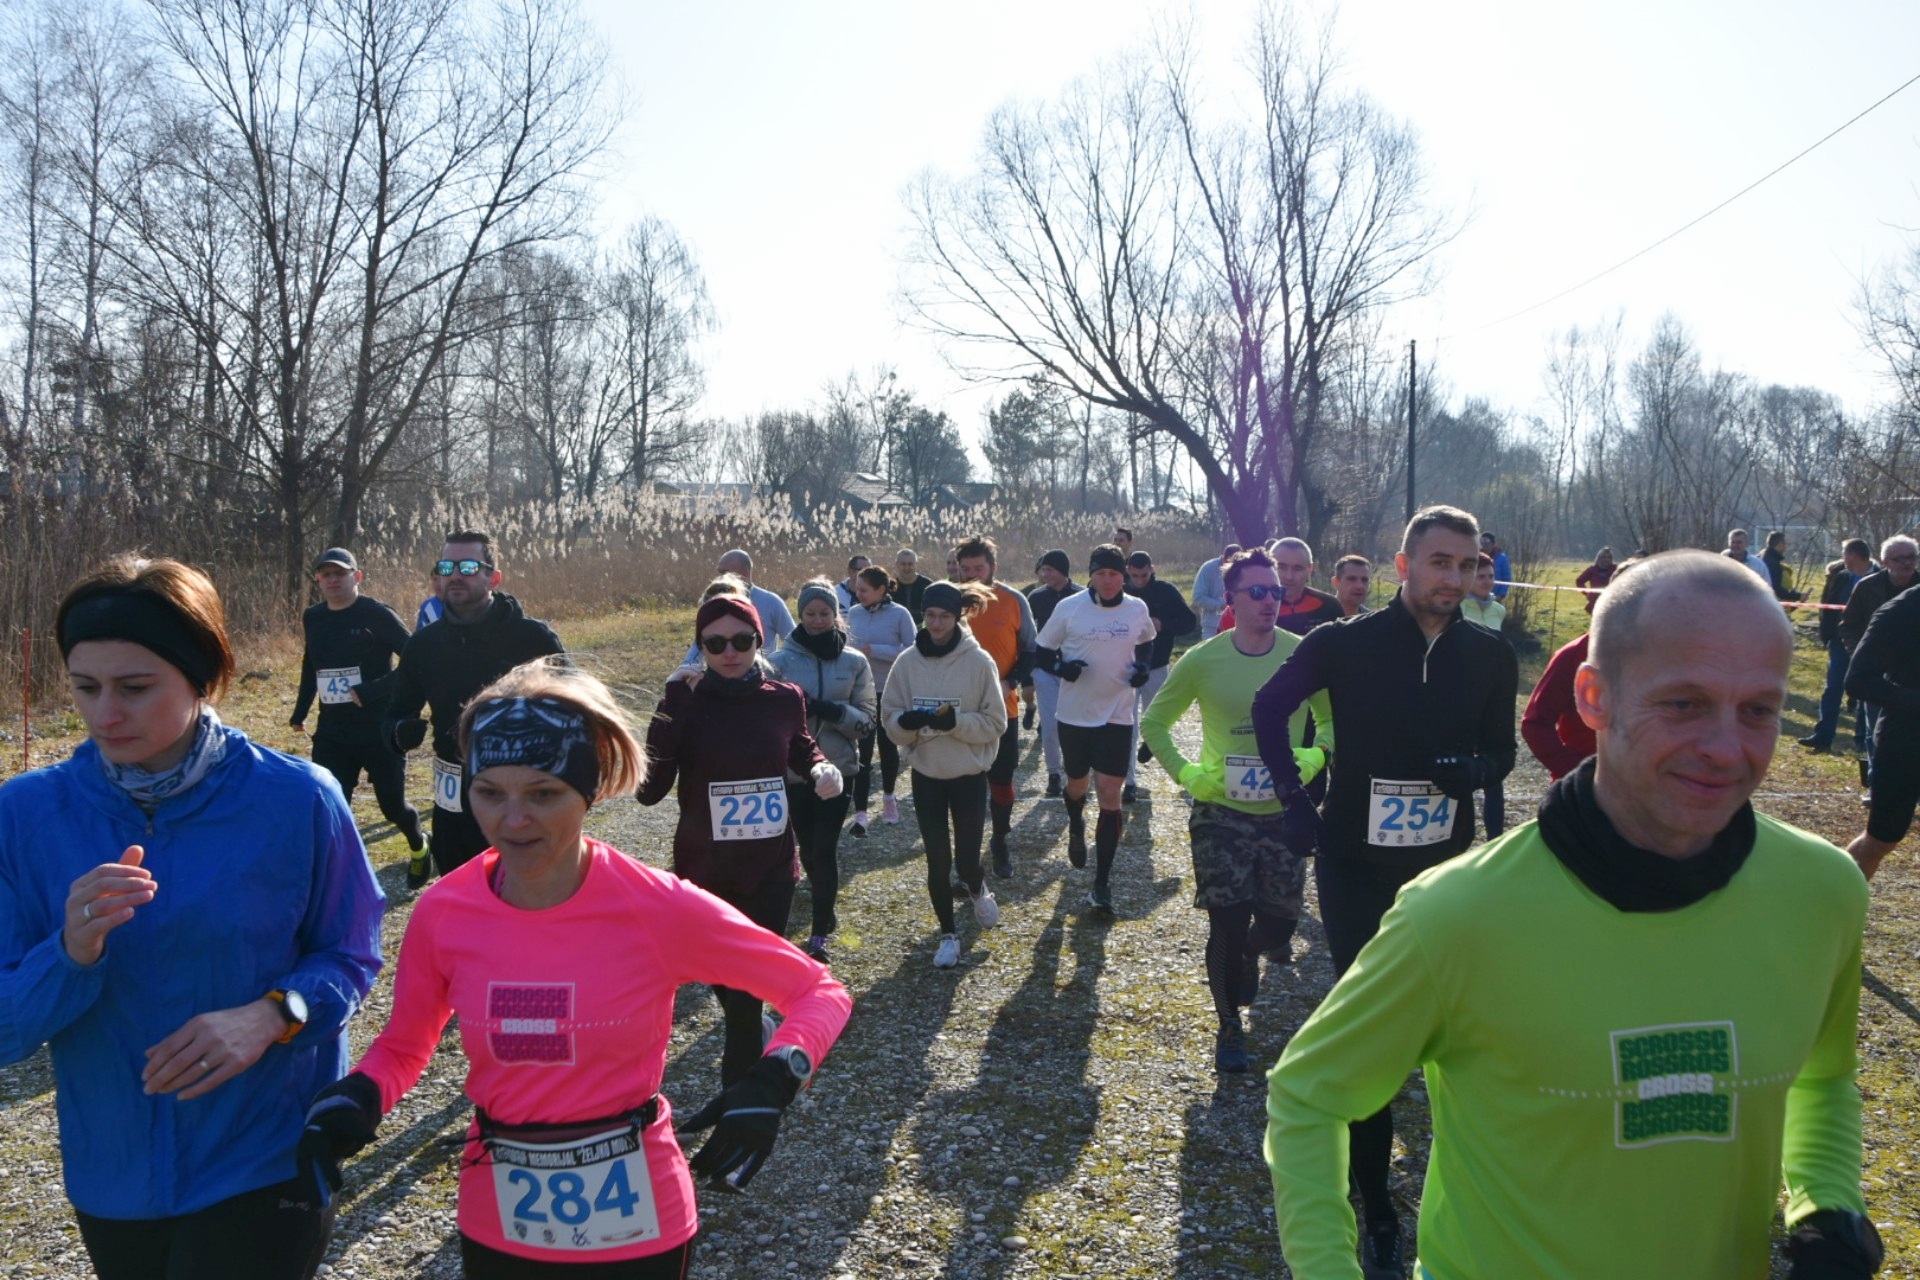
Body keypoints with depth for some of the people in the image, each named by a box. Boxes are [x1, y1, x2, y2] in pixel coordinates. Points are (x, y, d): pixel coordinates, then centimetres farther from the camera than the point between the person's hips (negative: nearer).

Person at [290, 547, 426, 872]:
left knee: (393, 805, 9)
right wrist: (300, 712, 21)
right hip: (332, 734, 4)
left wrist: (373, 691, -25)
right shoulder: (313, 618, 4)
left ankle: (419, 847, 41)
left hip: (380, 730, -4)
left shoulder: (376, 614, -13)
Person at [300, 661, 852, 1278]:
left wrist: (772, 1082, -28)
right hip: (497, 1227, 3)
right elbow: (401, 1046, 6)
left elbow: (820, 992, -11)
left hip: (635, 1226, -3)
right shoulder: (442, 914, -12)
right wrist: (354, 1099, -15)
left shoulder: (658, 909, -21)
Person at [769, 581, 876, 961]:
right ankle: (824, 902, 40)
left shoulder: (854, 661, -1)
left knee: (824, 848, -6)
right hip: (794, 770, 1)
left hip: (837, 769, -1)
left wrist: (831, 710, -20)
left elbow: (867, 722, -2)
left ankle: (820, 933, 5)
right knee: (808, 846, 11)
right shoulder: (782, 660, -2)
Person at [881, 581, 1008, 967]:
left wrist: (955, 722, -24)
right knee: (938, 861, 7)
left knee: (967, 860, 3)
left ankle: (978, 889, 40)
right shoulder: (907, 662, -4)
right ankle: (949, 934, 27)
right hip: (926, 775, 2)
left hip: (969, 776, -2)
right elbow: (889, 719, -1)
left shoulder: (979, 661, -11)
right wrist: (907, 722, -23)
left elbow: (995, 723, -9)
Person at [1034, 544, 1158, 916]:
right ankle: (1076, 828, 55)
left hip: (1117, 714, 0)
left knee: (1109, 795, -6)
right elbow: (1042, 654, 0)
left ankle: (1102, 883, 2)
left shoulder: (1137, 609, -2)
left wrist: (1144, 666, -3)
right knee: (1077, 783, 19)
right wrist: (1060, 666, -22)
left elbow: (1146, 643, 18)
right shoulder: (1068, 608, -8)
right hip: (1075, 713, 0)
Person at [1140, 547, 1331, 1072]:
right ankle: (1229, 1027, 23)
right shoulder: (1203, 660, -8)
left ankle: (1253, 949, 46)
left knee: (1278, 924, 9)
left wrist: (1316, 755, -10)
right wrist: (1185, 772, -8)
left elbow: (1333, 718, 9)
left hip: (1285, 812, 2)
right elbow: (1154, 722, 4)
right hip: (1221, 812, -1)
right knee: (1227, 925, 2)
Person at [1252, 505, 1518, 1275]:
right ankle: (1374, 1202, 17)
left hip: (1446, 864, 2)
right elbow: (1270, 708, 4)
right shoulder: (1345, 643, -11)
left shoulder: (1490, 657, -4)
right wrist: (1294, 797, -4)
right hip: (1354, 864, -2)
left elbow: (1501, 748, 9)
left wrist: (1478, 769, -15)